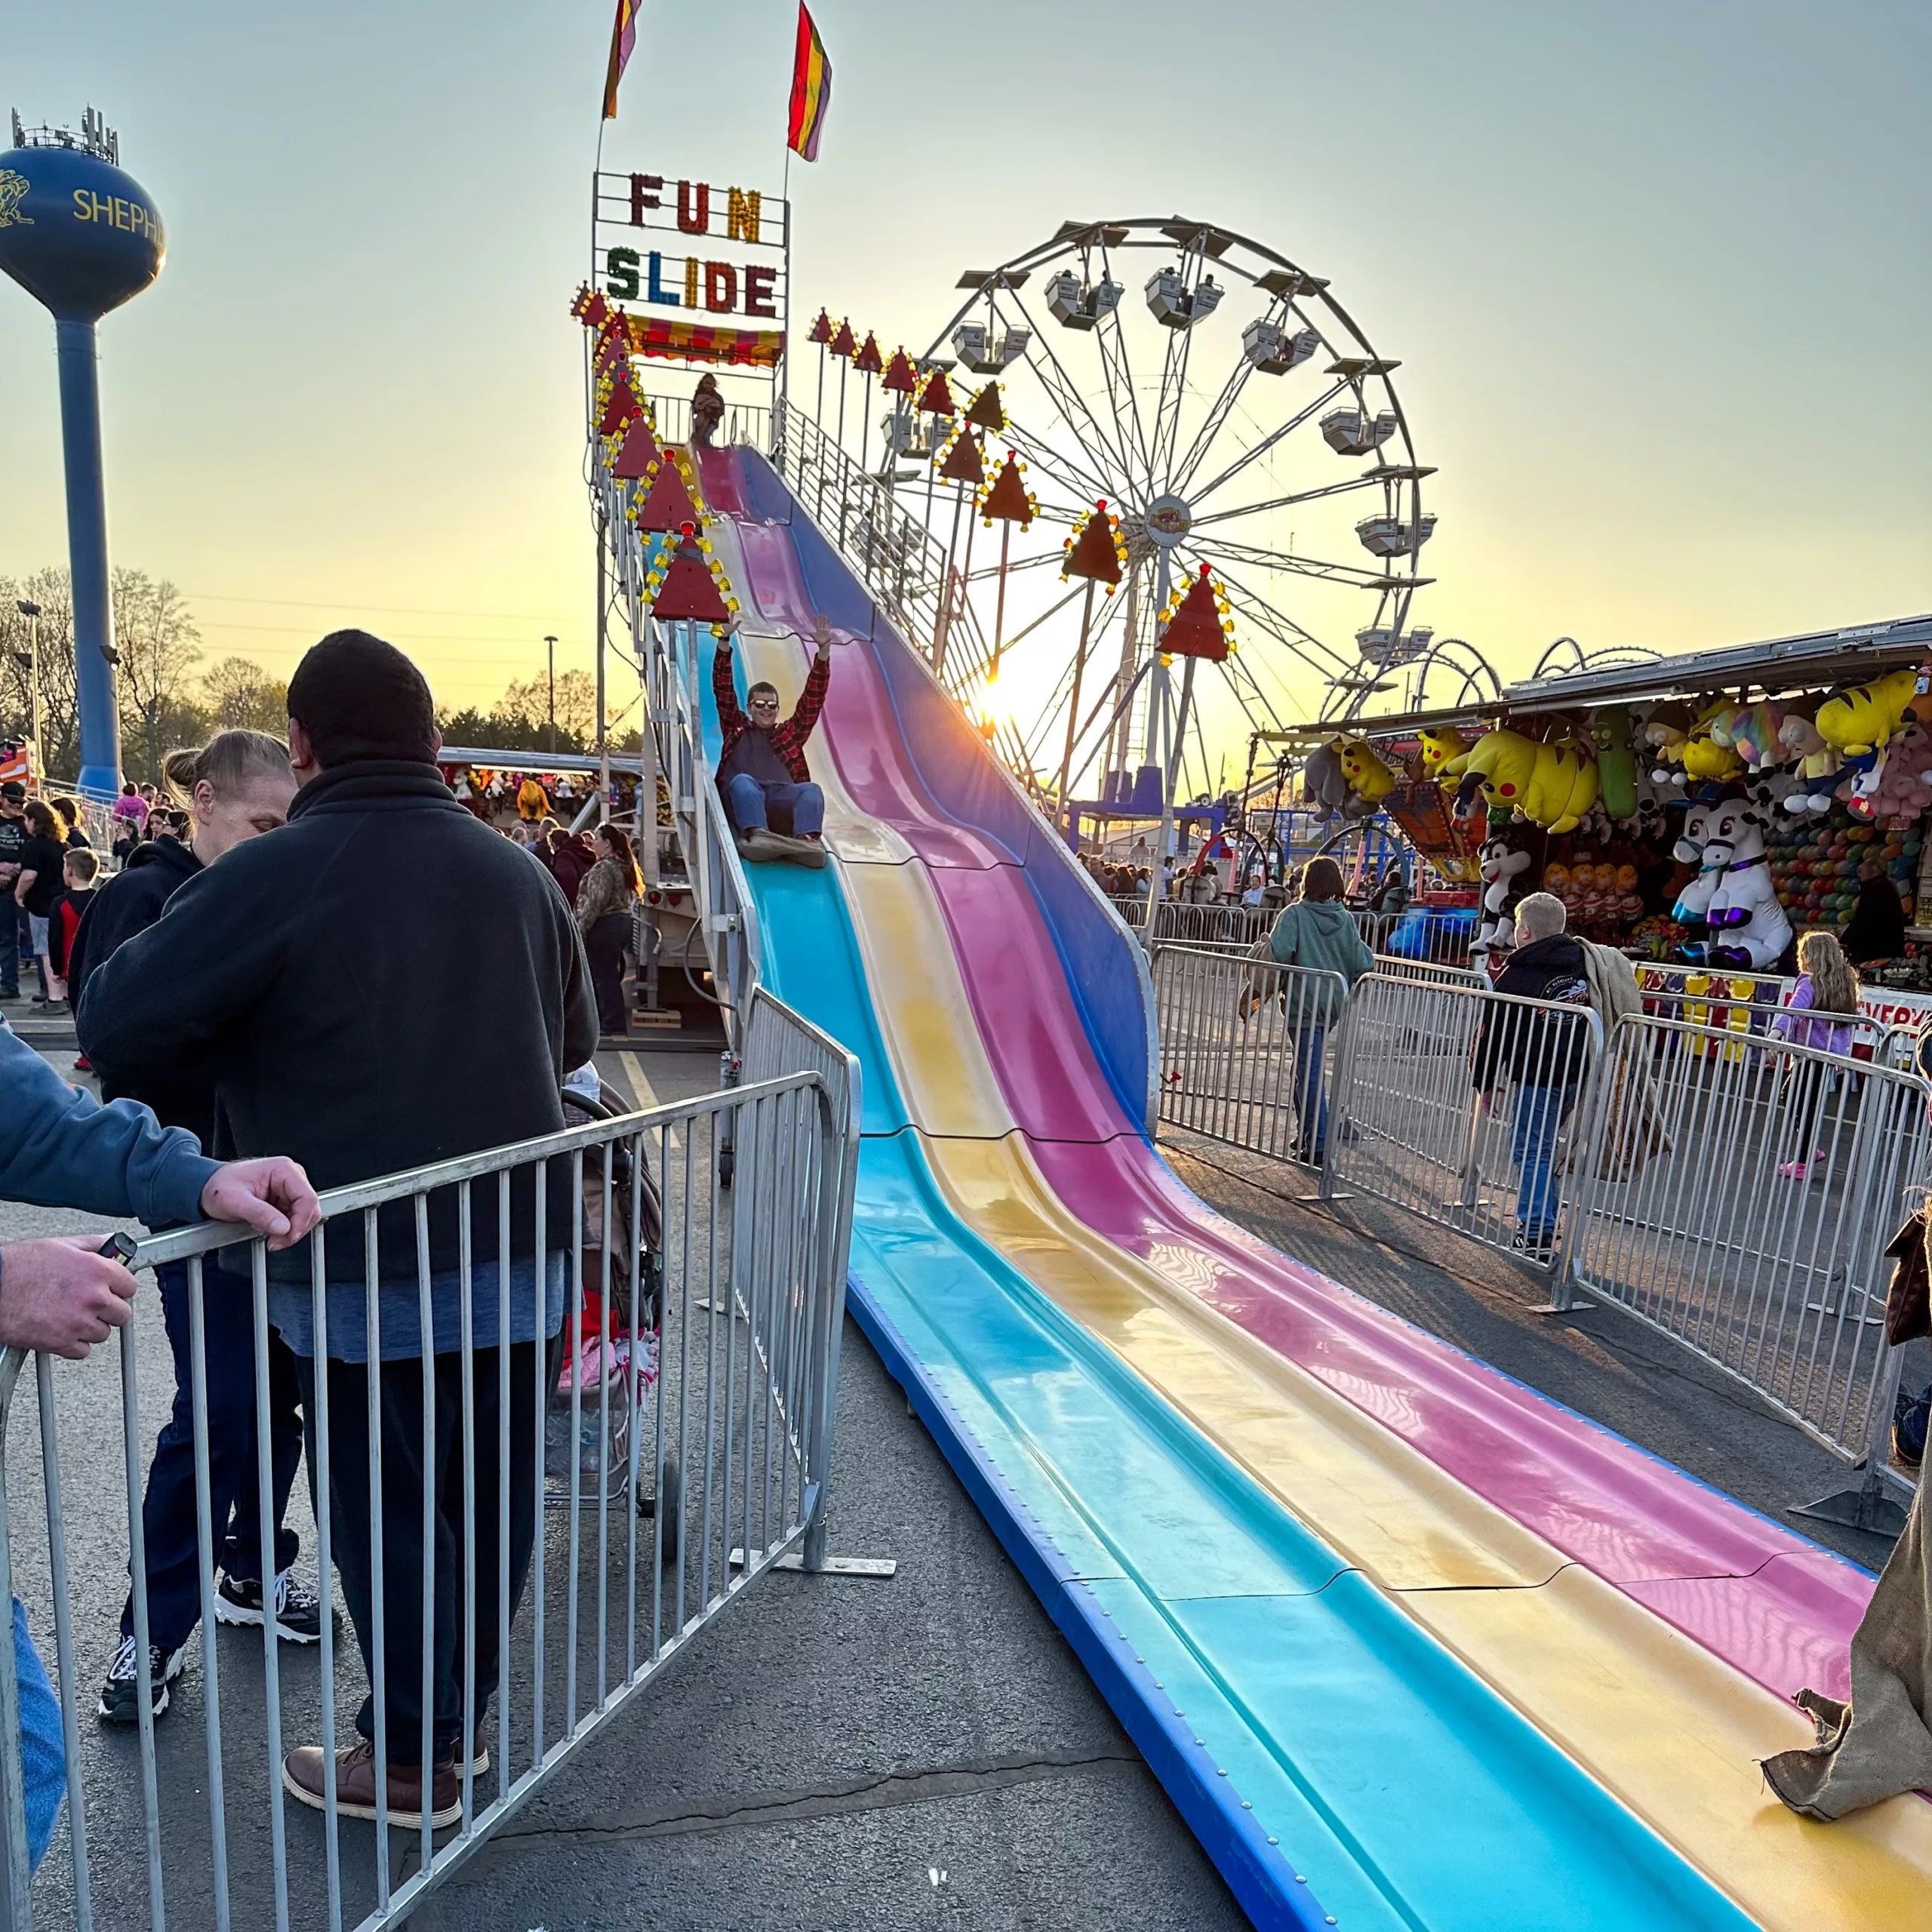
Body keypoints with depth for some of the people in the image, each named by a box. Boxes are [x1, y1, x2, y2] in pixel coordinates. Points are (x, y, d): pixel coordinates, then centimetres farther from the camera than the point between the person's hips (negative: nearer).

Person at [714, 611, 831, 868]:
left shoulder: (790, 733, 32)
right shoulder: (737, 728, 31)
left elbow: (813, 698, 26)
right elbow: (723, 689, 23)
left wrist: (823, 650, 18)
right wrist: (725, 640, 14)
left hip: (783, 795, 1)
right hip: (742, 794, -1)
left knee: (812, 790, -30)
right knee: (743, 782, -36)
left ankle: (809, 840, -60)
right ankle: (755, 835, -64)